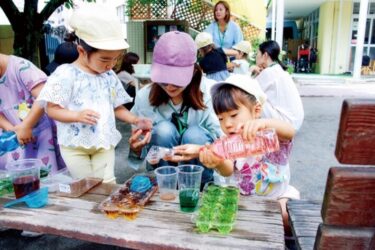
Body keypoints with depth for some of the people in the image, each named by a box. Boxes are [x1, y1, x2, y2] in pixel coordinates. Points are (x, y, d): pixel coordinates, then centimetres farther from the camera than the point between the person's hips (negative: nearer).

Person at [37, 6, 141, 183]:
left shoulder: (110, 76, 4)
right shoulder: (65, 74, -12)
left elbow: (117, 108, 11)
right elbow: (51, 109, -11)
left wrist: (136, 120, -5)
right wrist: (78, 115, -28)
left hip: (105, 143, 4)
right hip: (75, 145, -4)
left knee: (108, 185, 4)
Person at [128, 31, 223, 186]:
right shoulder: (145, 97, -15)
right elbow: (140, 151, -10)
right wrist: (137, 148, -34)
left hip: (201, 167, 0)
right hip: (164, 169, 1)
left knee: (194, 134, -30)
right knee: (164, 129, -27)